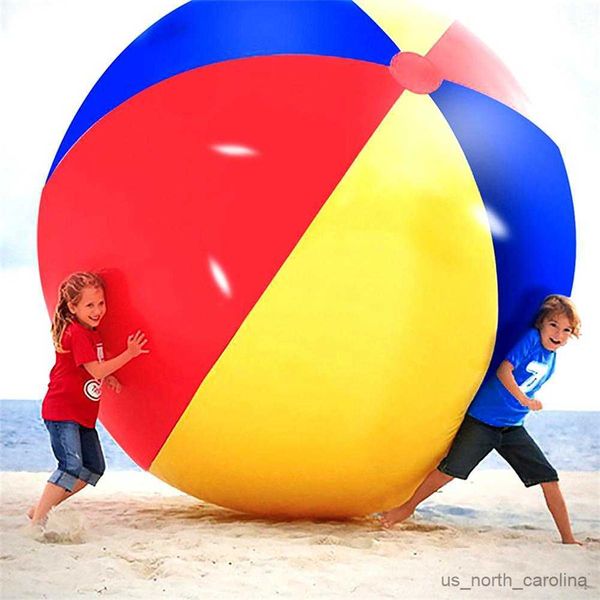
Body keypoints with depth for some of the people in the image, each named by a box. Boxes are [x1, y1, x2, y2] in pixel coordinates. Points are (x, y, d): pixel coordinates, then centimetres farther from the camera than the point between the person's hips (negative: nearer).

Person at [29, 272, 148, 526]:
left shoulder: (91, 332, 12)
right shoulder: (76, 333, -17)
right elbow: (96, 371, -22)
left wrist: (107, 377, 6)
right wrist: (129, 353, -20)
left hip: (83, 414, 10)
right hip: (62, 411, -10)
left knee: (94, 468, 9)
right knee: (72, 466, -18)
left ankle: (41, 508, 16)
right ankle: (38, 519, -8)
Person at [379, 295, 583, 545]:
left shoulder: (551, 359, 9)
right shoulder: (531, 338, -12)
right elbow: (504, 370, -20)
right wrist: (524, 400, -20)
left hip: (512, 428, 6)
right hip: (482, 420, -6)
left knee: (549, 479, -1)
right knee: (450, 469, -3)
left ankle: (567, 538, 9)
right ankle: (408, 507, 17)